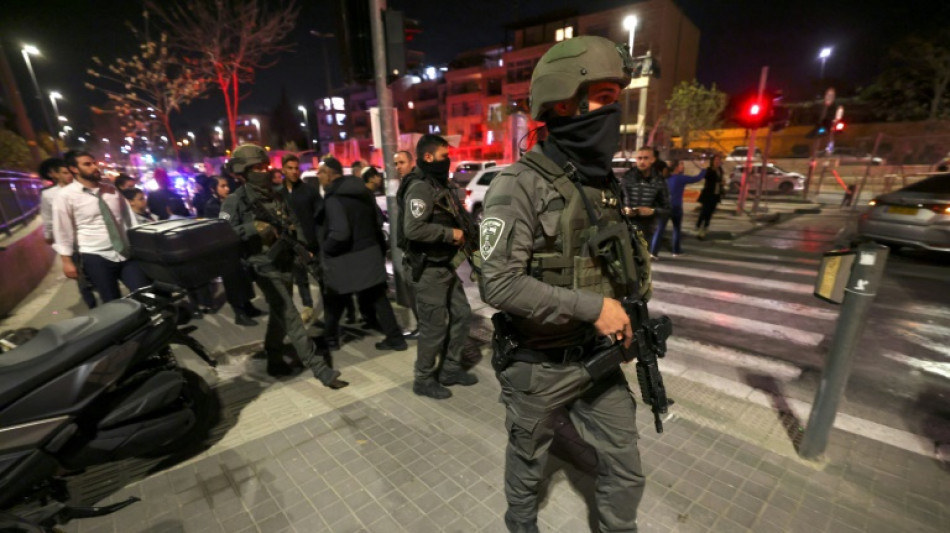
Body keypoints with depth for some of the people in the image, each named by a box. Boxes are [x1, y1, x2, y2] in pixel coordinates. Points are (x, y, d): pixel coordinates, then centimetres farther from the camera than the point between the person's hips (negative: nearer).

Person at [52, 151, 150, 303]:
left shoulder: (111, 189, 9)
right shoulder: (66, 196, -3)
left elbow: (129, 218, 12)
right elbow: (62, 231, -2)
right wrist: (67, 261, -4)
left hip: (126, 254, 3)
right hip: (96, 258, -3)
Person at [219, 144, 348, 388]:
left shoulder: (276, 196, 13)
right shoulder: (235, 202, -7)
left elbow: (294, 222, 18)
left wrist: (303, 245, 3)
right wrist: (253, 228, -24)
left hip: (286, 264, 7)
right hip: (266, 268, -7)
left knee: (279, 316, 18)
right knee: (291, 318, -9)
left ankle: (274, 360, 36)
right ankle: (321, 369, -5)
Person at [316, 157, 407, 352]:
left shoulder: (333, 198, -19)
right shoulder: (362, 191, 8)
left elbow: (339, 233, -28)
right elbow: (378, 220, 13)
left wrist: (325, 249, -11)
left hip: (345, 262, -7)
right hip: (370, 256, 7)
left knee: (334, 305, 15)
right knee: (378, 300, 13)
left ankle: (330, 340, 32)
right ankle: (395, 339, 17)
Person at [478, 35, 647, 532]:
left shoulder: (605, 181, 5)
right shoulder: (519, 185, -19)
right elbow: (498, 284, -26)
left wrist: (626, 312, 6)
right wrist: (592, 308, -25)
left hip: (597, 357, 6)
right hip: (538, 365, -5)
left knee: (625, 472, 19)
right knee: (528, 463, 21)